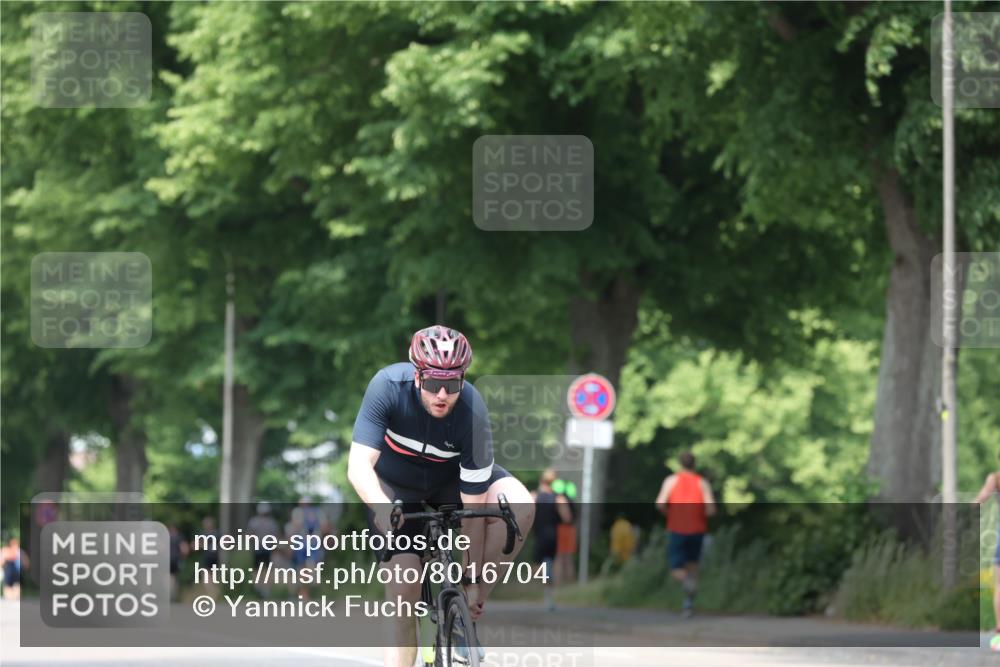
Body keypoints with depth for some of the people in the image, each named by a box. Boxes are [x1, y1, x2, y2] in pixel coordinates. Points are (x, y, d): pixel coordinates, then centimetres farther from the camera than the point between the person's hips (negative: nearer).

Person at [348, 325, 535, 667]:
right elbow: (358, 465, -34)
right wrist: (382, 509, -54)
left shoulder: (472, 413, -31)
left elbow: (474, 507, -26)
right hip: (394, 484, -1)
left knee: (519, 507, -26)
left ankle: (472, 601, -9)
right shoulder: (389, 385, -32)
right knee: (404, 587, -16)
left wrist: (474, 582, -24)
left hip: (449, 477, 1)